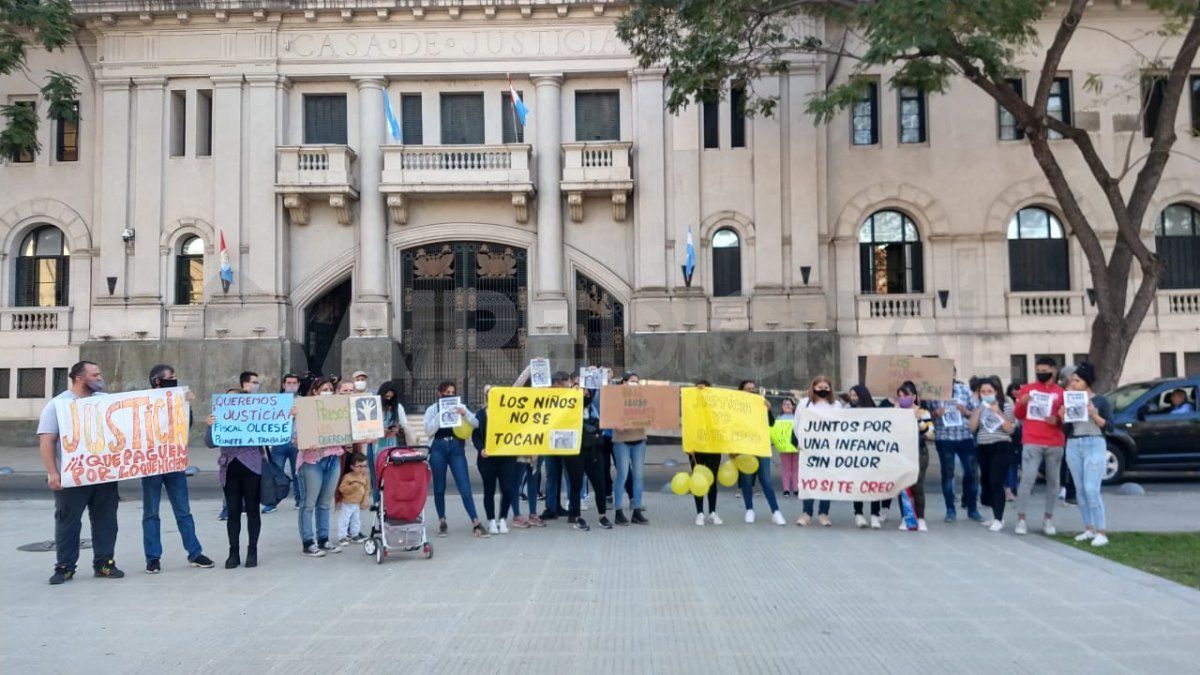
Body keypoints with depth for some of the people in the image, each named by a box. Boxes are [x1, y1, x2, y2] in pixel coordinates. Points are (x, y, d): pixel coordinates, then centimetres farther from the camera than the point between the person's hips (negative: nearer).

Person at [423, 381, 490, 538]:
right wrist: (440, 415, -13)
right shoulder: (432, 409, 5)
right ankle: (442, 521, 18)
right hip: (438, 449, -1)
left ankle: (476, 523, -6)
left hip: (457, 449, 1)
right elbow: (428, 431, -5)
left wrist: (465, 414, -13)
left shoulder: (461, 407, 10)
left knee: (465, 486, -5)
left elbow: (476, 424, 4)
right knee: (439, 487, 7)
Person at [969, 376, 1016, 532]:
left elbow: (1010, 429, -9)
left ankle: (998, 519, -8)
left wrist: (998, 412, -17)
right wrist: (979, 410, -4)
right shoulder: (979, 407, 12)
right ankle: (996, 515, 21)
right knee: (986, 482, 9)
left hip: (1001, 448, -6)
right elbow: (971, 428, 4)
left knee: (996, 482, -12)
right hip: (983, 449, 6)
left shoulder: (1006, 405, -3)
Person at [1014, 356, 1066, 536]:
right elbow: (1018, 415, 12)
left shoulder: (1061, 393, 7)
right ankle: (1021, 520, -6)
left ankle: (1048, 519, 16)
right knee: (1027, 479, -8)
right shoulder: (1027, 389, 9)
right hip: (1032, 443, -1)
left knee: (1053, 481, 6)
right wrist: (1021, 403, -9)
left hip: (1055, 444, 1)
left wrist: (1057, 420, -13)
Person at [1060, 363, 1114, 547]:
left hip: (1094, 445, -5)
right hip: (1073, 446, 5)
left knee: (1092, 490, -13)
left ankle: (1101, 532, -8)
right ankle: (1089, 529, 13)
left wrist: (1094, 415, -17)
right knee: (1081, 490, 6)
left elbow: (1109, 426, -3)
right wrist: (1063, 417, -7)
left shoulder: (1100, 401, 0)